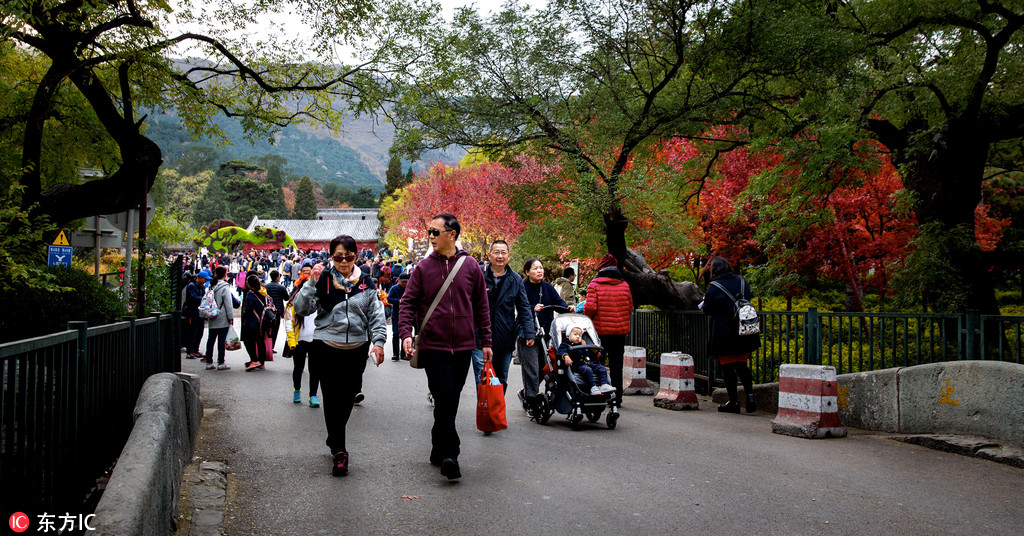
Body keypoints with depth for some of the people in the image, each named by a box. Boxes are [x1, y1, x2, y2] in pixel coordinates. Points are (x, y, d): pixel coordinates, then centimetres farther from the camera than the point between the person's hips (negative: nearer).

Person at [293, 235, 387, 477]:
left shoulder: (366, 282, 6)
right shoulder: (323, 280, -1)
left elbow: (377, 314, 7)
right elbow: (301, 309, -7)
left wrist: (378, 341, -3)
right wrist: (311, 283, -16)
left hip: (357, 350, 3)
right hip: (327, 349, -2)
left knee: (347, 399, 11)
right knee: (332, 400, -6)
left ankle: (334, 440, 34)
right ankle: (339, 452, -2)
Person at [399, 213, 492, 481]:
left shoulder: (470, 266, 4)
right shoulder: (423, 267, 1)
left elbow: (481, 306, 10)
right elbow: (408, 303, 1)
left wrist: (485, 341, 9)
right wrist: (405, 333, -15)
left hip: (463, 347, 2)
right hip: (433, 346, -2)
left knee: (451, 401, 11)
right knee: (444, 399, -10)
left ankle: (439, 452, 25)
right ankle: (449, 455, -4)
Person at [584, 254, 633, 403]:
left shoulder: (594, 285, -7)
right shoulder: (625, 285, 4)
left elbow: (590, 308, -15)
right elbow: (630, 308, 9)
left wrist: (586, 314, 6)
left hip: (600, 330, -3)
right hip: (620, 331, 3)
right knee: (616, 363, 9)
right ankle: (617, 397, 13)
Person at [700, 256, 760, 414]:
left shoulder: (714, 287, -10)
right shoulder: (742, 281, 5)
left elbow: (707, 309, -5)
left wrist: (703, 304, 17)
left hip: (724, 334, -5)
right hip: (743, 333, 5)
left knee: (727, 367, 4)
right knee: (742, 365, 14)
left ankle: (734, 402, 6)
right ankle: (750, 396, 1)